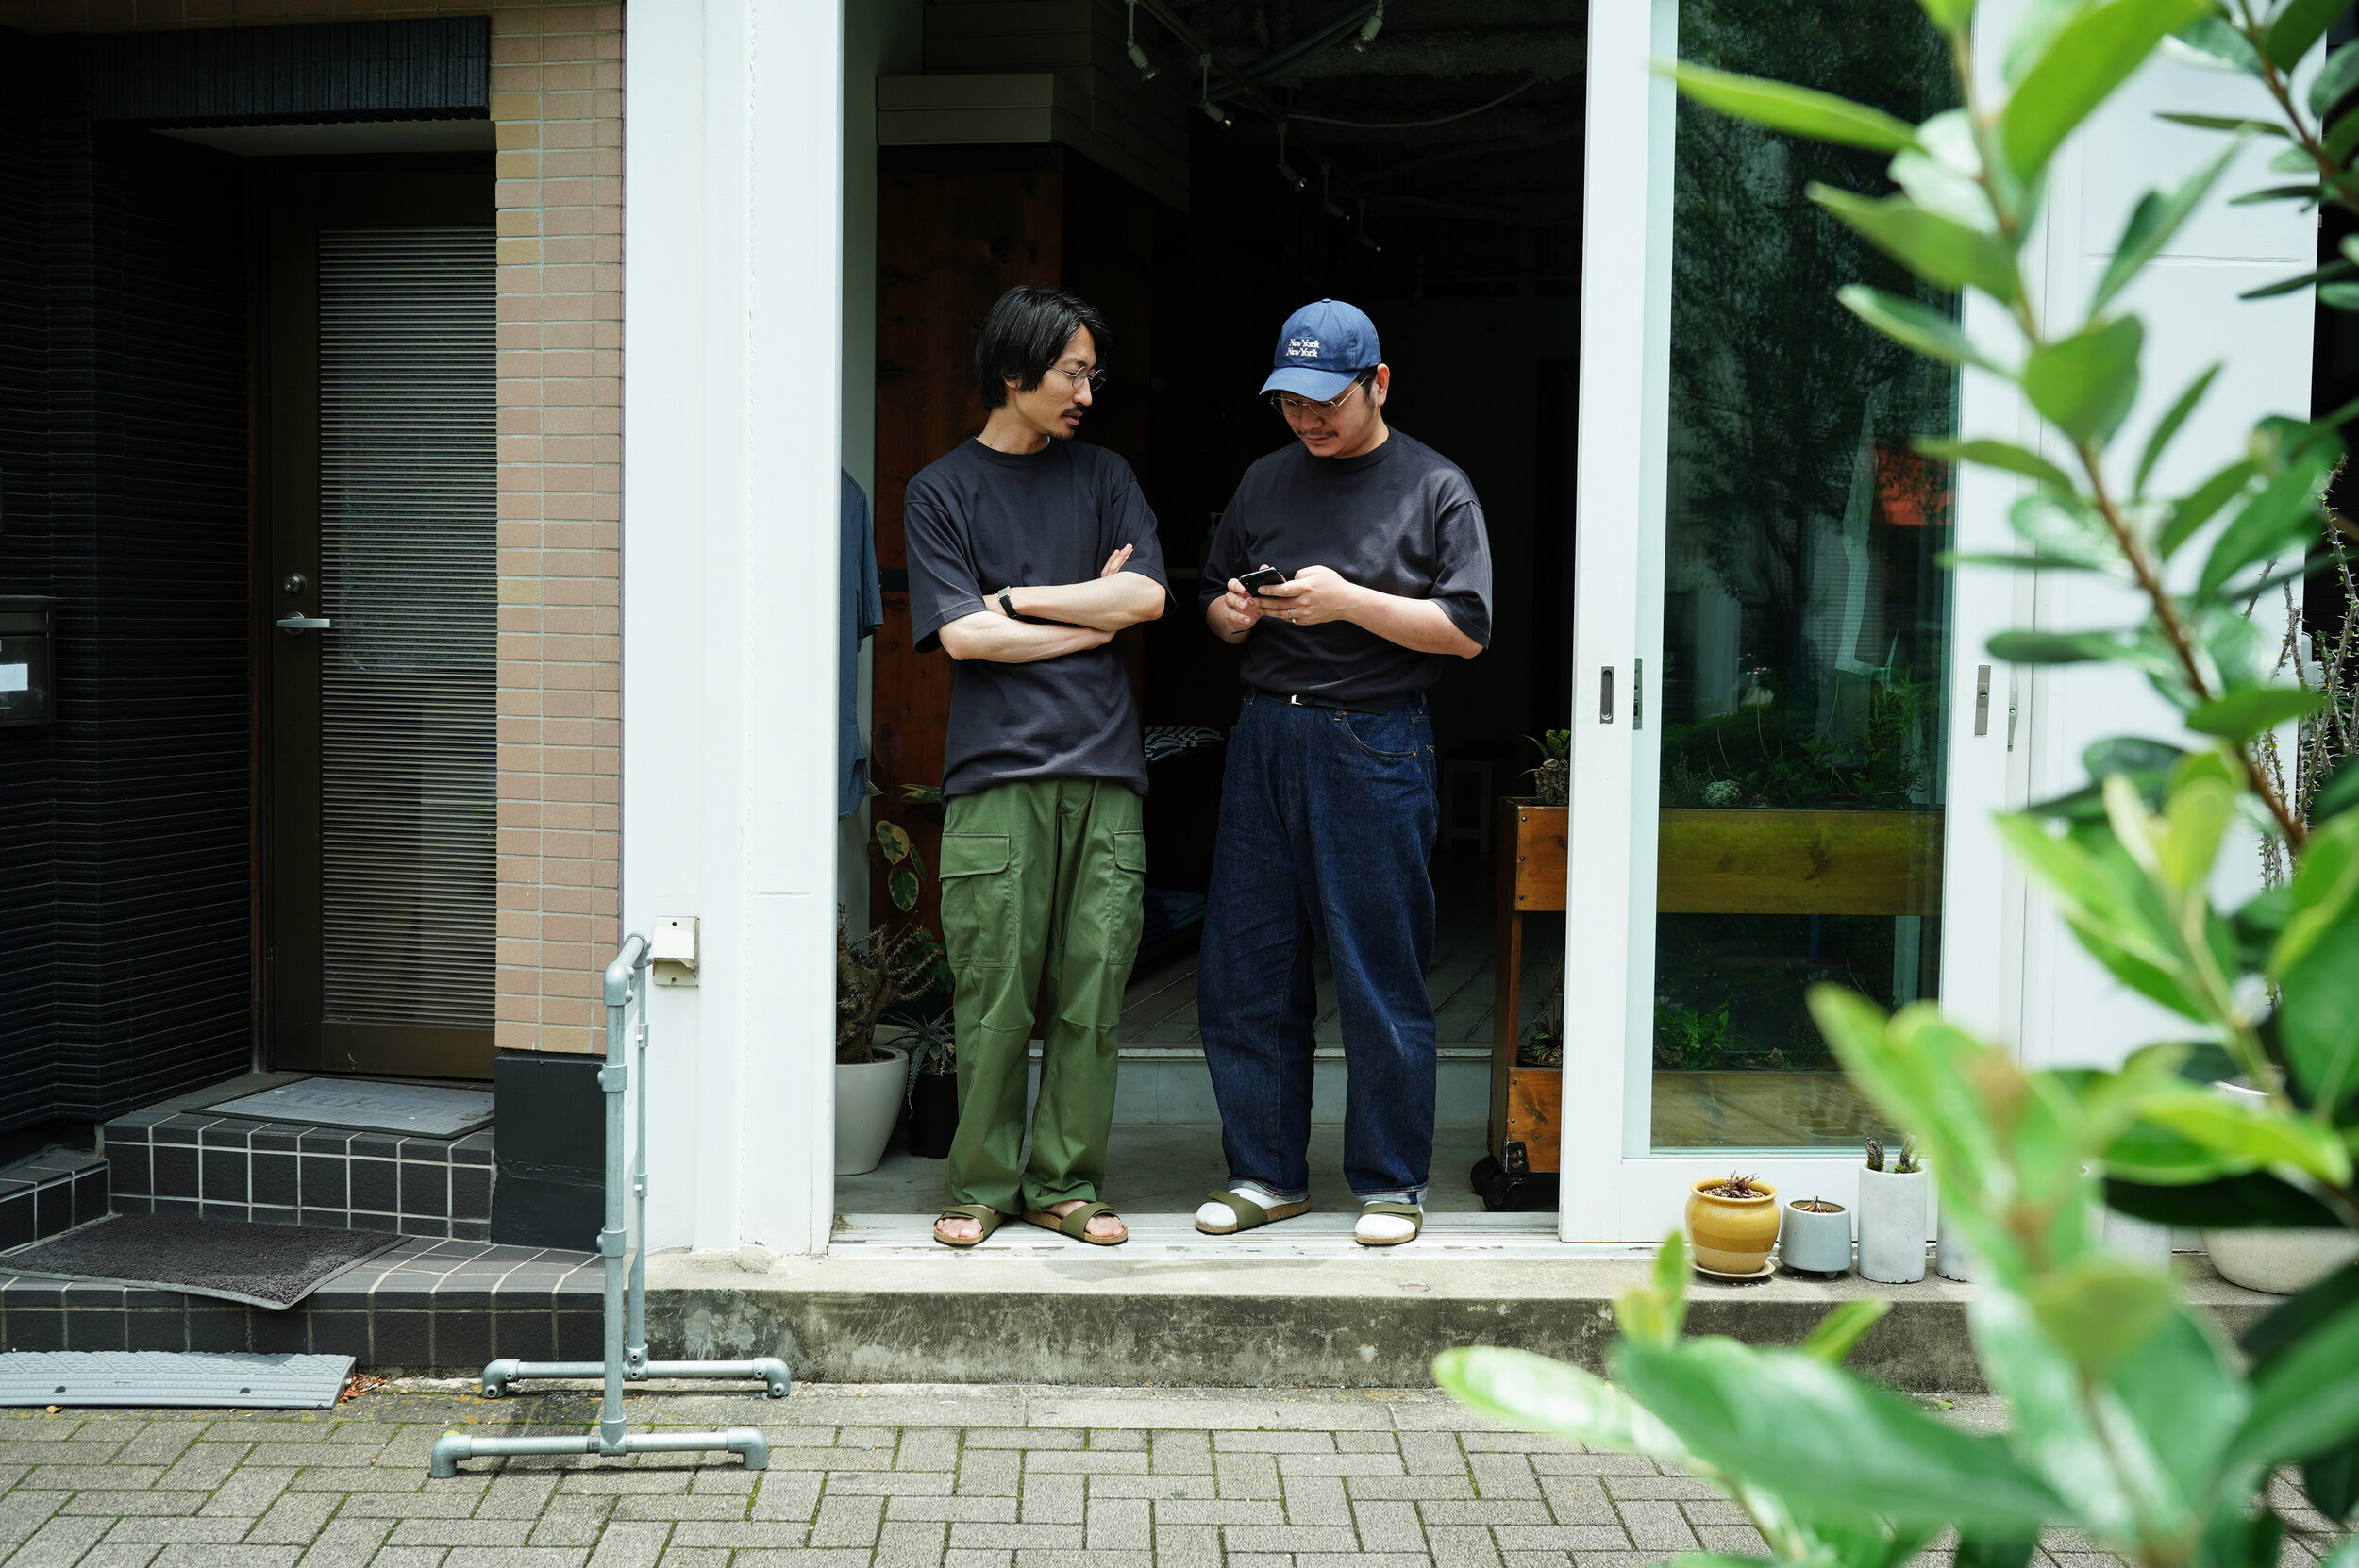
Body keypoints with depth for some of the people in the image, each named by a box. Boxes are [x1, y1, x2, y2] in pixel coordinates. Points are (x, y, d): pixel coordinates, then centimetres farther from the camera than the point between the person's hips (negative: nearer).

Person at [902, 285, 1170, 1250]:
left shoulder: (1103, 477, 16)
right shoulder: (942, 491, 8)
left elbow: (1147, 597, 1)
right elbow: (962, 634, -4)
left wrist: (1016, 600, -1)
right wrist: (1092, 616, 0)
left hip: (1103, 774, 3)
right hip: (996, 776, -3)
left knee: (1092, 995, 2)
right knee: (994, 998, -3)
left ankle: (1066, 1184, 12)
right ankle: (980, 1187, 10)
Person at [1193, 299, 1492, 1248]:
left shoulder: (1435, 488, 1)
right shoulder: (1265, 484, 16)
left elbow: (1465, 630, -6)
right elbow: (1215, 607, 23)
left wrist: (1347, 601, -14)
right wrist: (1236, 614, -1)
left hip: (1374, 749, -5)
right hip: (1265, 741, 5)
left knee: (1380, 981, 0)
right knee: (1245, 973, 6)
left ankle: (1390, 1182, 13)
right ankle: (1266, 1173, 19)